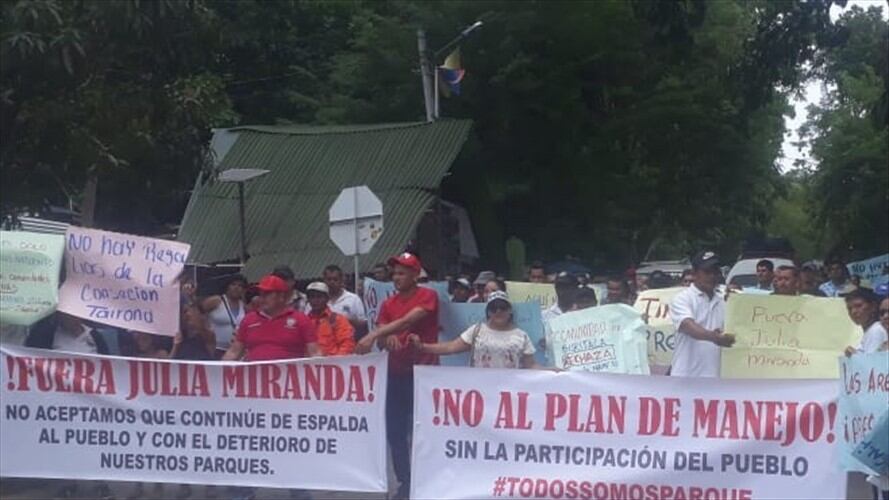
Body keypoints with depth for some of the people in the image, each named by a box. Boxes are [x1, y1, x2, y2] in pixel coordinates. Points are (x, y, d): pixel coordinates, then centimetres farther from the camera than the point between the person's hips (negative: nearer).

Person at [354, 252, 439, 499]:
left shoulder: (427, 296, -8)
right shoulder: (388, 304, 10)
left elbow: (407, 321, -22)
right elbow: (381, 333, 3)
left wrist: (373, 336, -30)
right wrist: (387, 338, -22)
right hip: (396, 373, 6)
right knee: (395, 431, 6)